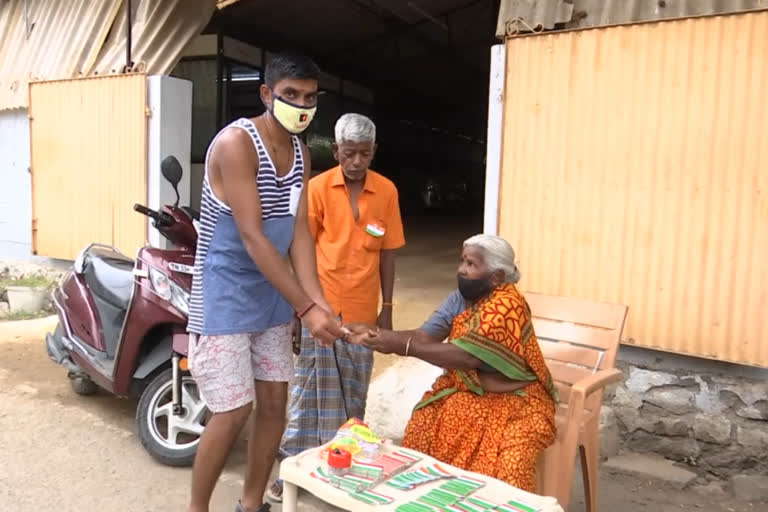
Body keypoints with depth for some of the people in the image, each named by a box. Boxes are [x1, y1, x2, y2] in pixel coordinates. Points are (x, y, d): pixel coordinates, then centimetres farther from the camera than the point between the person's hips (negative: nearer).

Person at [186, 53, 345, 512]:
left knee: (275, 404, 11)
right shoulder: (236, 142, -18)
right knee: (232, 413, -4)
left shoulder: (301, 153, 7)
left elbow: (299, 231, 0)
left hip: (273, 296, 8)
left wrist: (317, 299, -13)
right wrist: (306, 307, -25)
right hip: (226, 296, -7)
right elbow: (252, 237, -24)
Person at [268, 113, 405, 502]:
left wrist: (386, 308, 5)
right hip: (322, 307, -2)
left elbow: (387, 252, 5)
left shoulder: (387, 191, 1)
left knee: (353, 394, 14)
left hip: (363, 309, 2)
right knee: (311, 392, 3)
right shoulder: (317, 188, -6)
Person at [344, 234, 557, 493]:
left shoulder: (507, 305, -22)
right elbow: (424, 336, -6)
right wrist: (374, 334, -19)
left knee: (507, 462, -29)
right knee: (424, 426, -15)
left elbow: (467, 356, -30)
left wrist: (402, 346, -31)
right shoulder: (460, 298, 1)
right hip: (467, 390, 6)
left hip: (513, 397, -6)